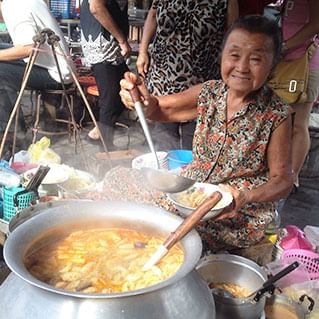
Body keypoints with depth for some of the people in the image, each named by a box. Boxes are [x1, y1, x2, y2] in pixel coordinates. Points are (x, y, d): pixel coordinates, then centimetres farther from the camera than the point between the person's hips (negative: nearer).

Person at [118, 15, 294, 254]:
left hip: (241, 214, -5)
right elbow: (159, 109, 4)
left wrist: (247, 197, -28)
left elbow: (282, 180, -9)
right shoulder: (209, 93, -3)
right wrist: (141, 99, -20)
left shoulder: (276, 116, -15)